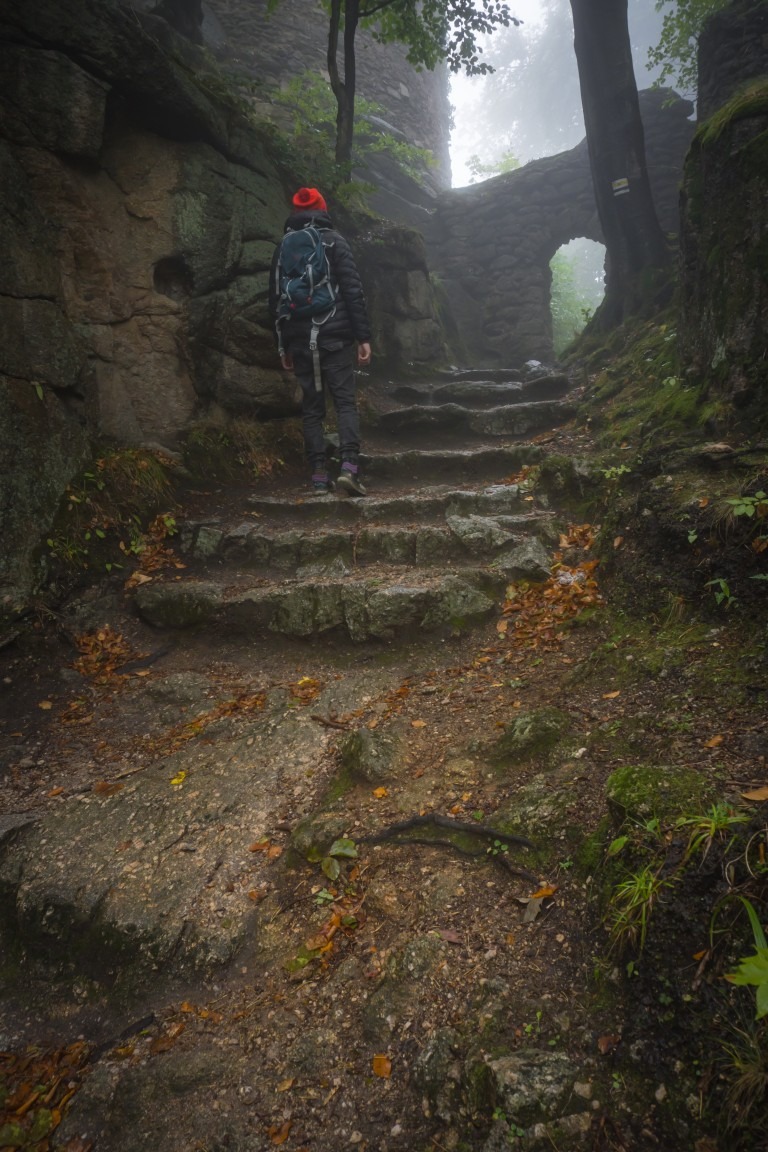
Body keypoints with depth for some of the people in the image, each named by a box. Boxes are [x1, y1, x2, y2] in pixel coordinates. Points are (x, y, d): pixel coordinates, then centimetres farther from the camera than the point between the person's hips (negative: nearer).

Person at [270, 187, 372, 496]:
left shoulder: (283, 248, 15)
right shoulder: (334, 241, 4)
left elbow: (275, 299, 14)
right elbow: (353, 290, -5)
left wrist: (283, 346, 17)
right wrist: (363, 337, -5)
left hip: (298, 339, 3)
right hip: (334, 336, -3)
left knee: (311, 407, 6)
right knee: (345, 401, -4)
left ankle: (319, 476, 0)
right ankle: (349, 466, -21)